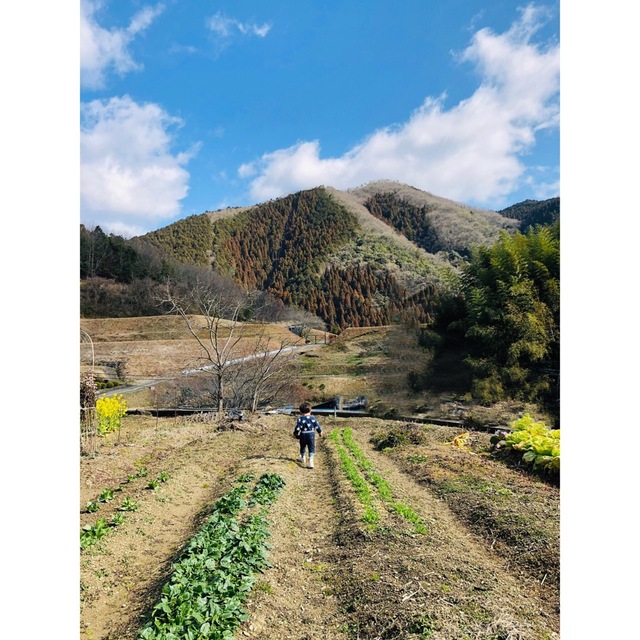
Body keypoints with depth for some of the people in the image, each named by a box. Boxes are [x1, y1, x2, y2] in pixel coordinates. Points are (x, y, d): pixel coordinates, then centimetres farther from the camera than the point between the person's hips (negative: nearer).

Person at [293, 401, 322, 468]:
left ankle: (302, 458, 40)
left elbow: (297, 427, -13)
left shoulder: (300, 418, -10)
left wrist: (295, 434, 1)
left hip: (303, 435, 0)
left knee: (303, 447, 21)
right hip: (311, 434, 0)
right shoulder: (313, 418, -3)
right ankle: (311, 461, -11)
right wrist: (320, 432, 17)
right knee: (311, 448, 4)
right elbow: (317, 426, 2)